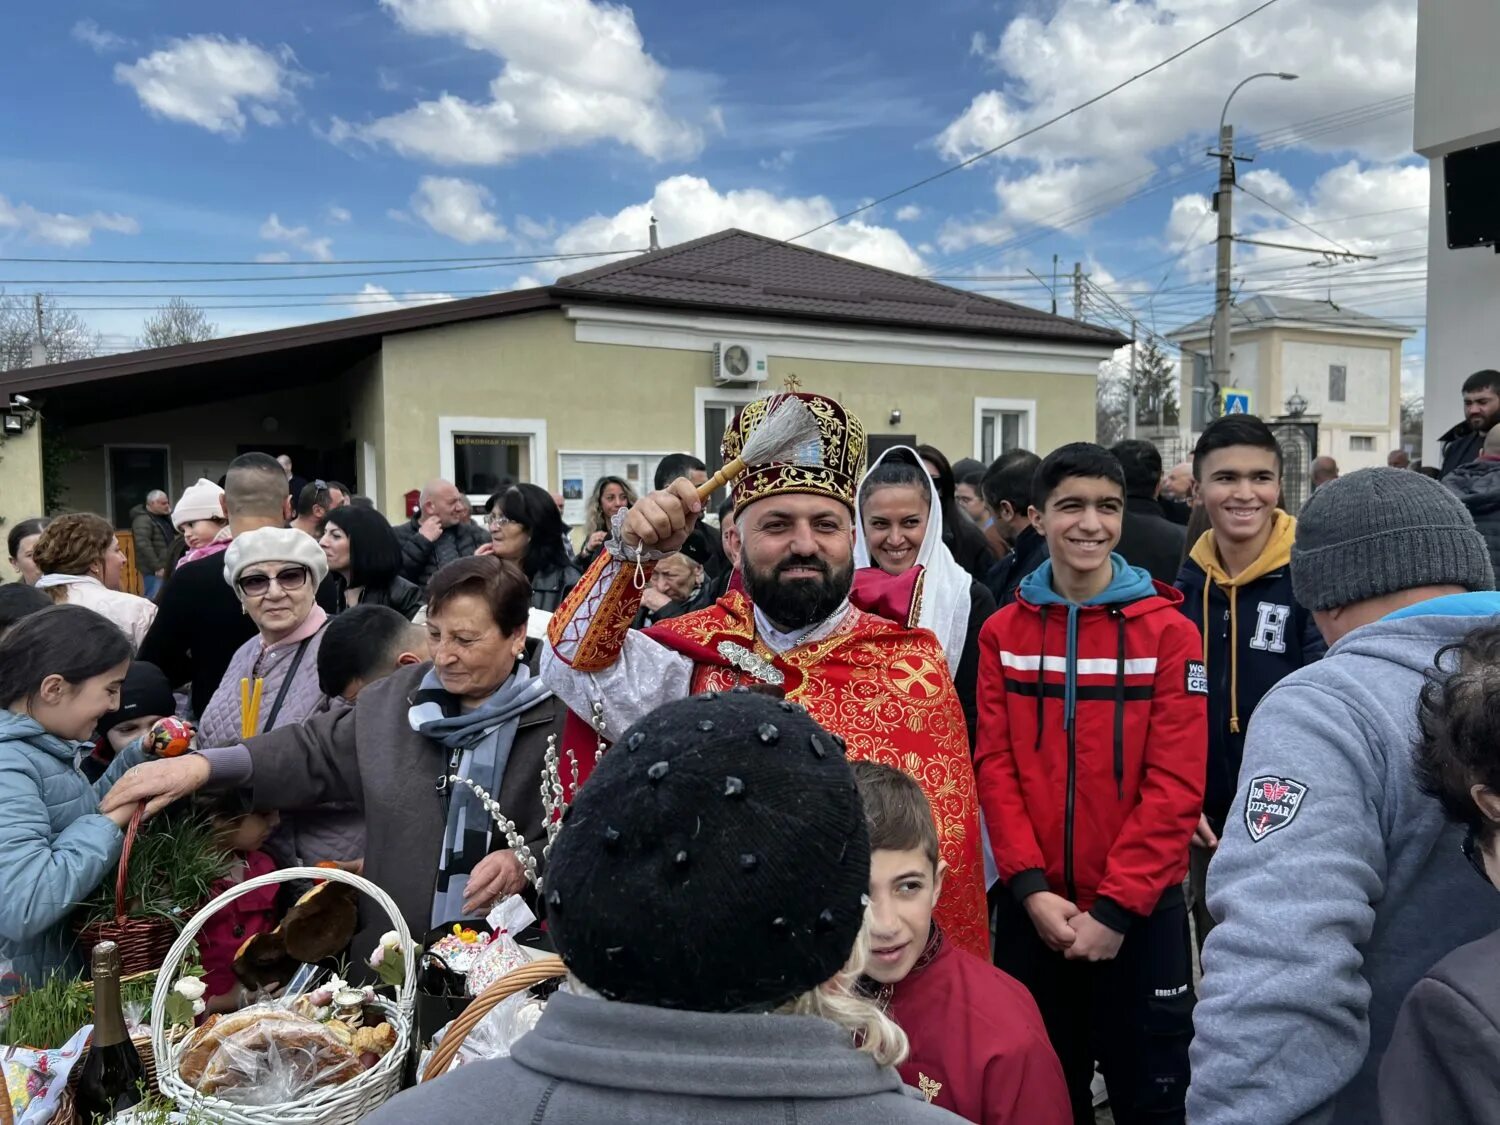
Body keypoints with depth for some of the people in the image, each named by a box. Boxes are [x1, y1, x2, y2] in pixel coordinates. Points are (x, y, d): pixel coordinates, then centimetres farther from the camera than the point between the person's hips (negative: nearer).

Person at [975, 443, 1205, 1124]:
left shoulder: (1169, 632, -6)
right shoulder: (1003, 632, 0)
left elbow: (1176, 781, -11)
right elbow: (995, 766, -3)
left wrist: (1116, 905, -15)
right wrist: (1031, 887, -12)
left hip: (1141, 911, -2)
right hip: (1033, 908, 2)